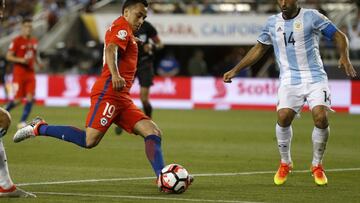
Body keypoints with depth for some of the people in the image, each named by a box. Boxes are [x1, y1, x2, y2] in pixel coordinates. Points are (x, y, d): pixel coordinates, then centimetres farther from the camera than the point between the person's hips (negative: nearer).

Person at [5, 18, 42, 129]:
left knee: (30, 97, -8)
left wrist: (38, 61, 5)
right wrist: (21, 60, -21)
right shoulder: (17, 41, -9)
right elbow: (8, 56, -9)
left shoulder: (34, 41, 10)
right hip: (19, 73, -5)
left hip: (30, 73, 5)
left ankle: (22, 122, -1)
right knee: (18, 100, -6)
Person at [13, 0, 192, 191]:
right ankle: (39, 128, -6)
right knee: (90, 140, -21)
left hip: (121, 98, 11)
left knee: (153, 132, -3)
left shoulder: (125, 32, 28)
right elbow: (111, 49, -21)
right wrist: (115, 75, -37)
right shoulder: (122, 25, -1)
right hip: (108, 92, -11)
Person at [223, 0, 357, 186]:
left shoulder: (311, 17, -2)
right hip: (289, 79, 2)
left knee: (320, 117, -19)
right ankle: (285, 164, 5)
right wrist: (235, 70, 17)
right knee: (283, 117, -19)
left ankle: (317, 165, 3)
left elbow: (338, 36, -1)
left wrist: (344, 57, -20)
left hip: (315, 78, -2)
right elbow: (259, 48, 21)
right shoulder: (272, 23, 10)